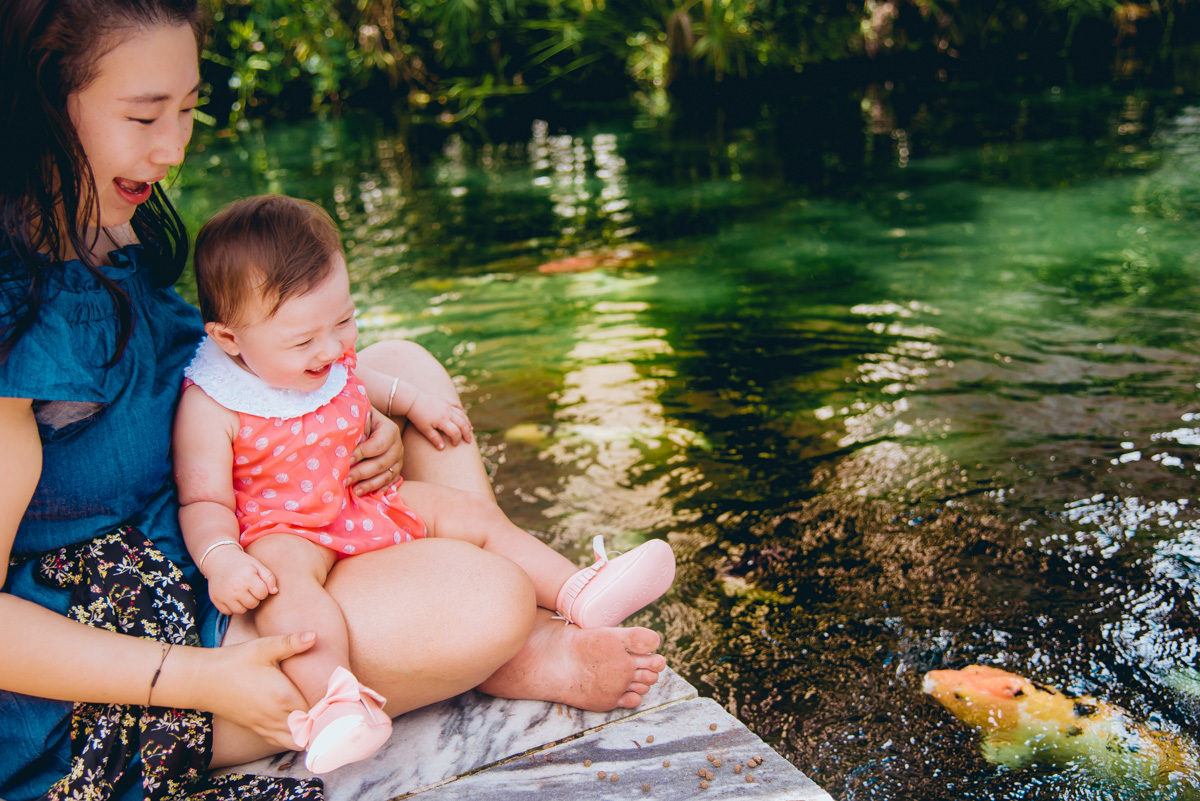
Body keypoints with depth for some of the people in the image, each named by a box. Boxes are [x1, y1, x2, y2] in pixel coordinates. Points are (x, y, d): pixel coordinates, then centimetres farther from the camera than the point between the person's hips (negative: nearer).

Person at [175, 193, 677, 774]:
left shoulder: (333, 356, -1)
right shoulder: (211, 407, -21)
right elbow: (204, 502, -18)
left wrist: (413, 401, 23)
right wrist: (221, 560, -35)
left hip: (371, 500, 7)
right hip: (287, 529, -7)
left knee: (476, 515, 0)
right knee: (281, 577, -39)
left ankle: (579, 596, 3)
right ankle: (335, 701, -55)